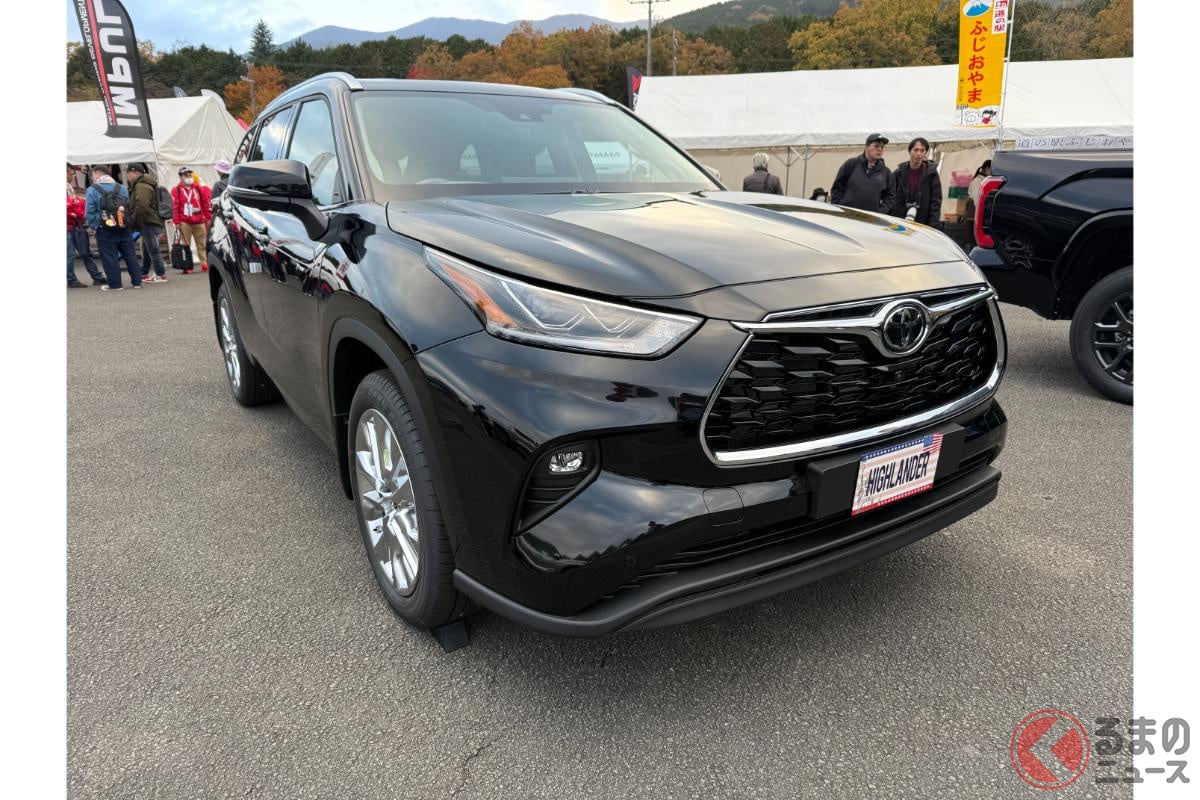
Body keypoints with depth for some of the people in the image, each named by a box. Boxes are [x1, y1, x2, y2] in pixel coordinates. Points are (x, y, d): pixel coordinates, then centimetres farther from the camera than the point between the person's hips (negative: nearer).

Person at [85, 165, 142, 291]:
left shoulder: (92, 190, -4)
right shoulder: (122, 188, 8)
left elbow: (90, 212, -7)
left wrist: (93, 226, 5)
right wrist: (128, 223, 16)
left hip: (105, 230, -4)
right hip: (124, 229, 4)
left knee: (109, 257, 2)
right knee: (130, 255, 9)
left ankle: (115, 284, 4)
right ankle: (137, 281, 11)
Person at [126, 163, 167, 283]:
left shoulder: (141, 186, -15)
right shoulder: (143, 184, 21)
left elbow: (142, 207, -24)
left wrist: (135, 222, -16)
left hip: (149, 223, -11)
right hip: (152, 221, 11)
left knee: (153, 249, -8)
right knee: (146, 249, 18)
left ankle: (161, 275, -7)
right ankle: (144, 273, 27)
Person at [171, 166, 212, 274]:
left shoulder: (199, 188, 9)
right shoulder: (176, 190, 0)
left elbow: (205, 204, 11)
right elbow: (174, 207, -4)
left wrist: (208, 218, 7)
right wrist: (176, 222, -8)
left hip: (199, 222, 3)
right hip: (184, 223, -2)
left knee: (202, 244, 6)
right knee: (185, 245, -1)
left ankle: (205, 265, 11)